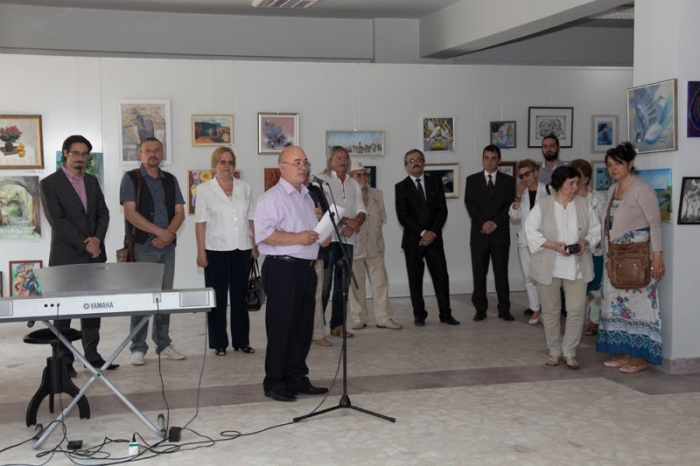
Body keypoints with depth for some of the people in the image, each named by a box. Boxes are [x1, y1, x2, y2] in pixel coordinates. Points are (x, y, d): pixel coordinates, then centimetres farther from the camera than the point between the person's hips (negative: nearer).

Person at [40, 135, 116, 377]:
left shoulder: (92, 181, 13)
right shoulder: (49, 184, -5)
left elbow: (103, 213, 10)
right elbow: (57, 221, -12)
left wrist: (97, 239, -8)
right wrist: (84, 244, -16)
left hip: (94, 254, 5)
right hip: (66, 256, -5)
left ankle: (92, 354, 16)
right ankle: (64, 359, 9)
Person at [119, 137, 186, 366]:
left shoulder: (171, 180, 12)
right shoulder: (131, 178, -1)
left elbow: (179, 212, 8)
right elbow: (130, 213, -11)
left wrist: (169, 234, -11)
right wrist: (160, 231, -15)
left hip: (167, 247, 4)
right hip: (141, 247, -4)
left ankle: (163, 344, 17)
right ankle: (138, 348, 5)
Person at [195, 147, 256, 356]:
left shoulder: (244, 188, 9)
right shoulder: (204, 189, -1)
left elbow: (250, 219, 11)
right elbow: (200, 222, -3)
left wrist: (254, 245, 7)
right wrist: (201, 252, -8)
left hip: (242, 249, 3)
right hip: (217, 250, -3)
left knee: (240, 295, 9)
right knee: (217, 297, 3)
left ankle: (241, 340, 17)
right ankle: (219, 343, 11)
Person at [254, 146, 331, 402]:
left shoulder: (307, 197, 19)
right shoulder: (272, 198, -9)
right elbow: (263, 234, -21)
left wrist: (322, 238, 10)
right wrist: (297, 238, -23)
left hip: (306, 268, 8)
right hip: (282, 268, -8)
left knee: (303, 326, 13)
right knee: (281, 328, -3)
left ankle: (297, 378, 23)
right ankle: (274, 383, 6)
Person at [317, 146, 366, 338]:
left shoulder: (354, 184, 18)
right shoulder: (322, 180, 1)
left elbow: (361, 212, 9)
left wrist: (353, 225, -12)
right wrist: (346, 221, -17)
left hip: (348, 238, 5)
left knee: (343, 285, 7)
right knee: (324, 284, -7)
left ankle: (338, 325, 13)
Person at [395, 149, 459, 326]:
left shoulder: (435, 182, 9)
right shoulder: (401, 187, 2)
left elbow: (442, 210, 3)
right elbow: (403, 216, -7)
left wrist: (432, 232, -9)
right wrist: (422, 233, -14)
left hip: (434, 238, 2)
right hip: (413, 240, -2)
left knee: (441, 276, 1)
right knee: (415, 278, 2)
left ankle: (445, 314, 7)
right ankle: (419, 314, 11)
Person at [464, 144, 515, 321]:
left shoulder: (508, 180, 8)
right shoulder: (472, 180, 8)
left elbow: (509, 205, 0)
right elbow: (469, 204, -1)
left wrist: (495, 223, -12)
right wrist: (483, 222, -14)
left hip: (500, 233, 0)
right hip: (479, 233, 1)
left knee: (501, 273, 1)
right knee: (479, 273, 1)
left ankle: (504, 309, 7)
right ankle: (480, 309, 8)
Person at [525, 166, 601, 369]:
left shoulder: (583, 204, 3)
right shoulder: (543, 205, -5)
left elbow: (595, 230, 9)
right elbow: (531, 232, -8)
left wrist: (585, 242, -12)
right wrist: (554, 245, -19)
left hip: (576, 267, 2)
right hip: (549, 267, -2)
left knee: (577, 310, -3)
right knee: (551, 311, 8)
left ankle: (569, 352, 11)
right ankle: (554, 351, 22)